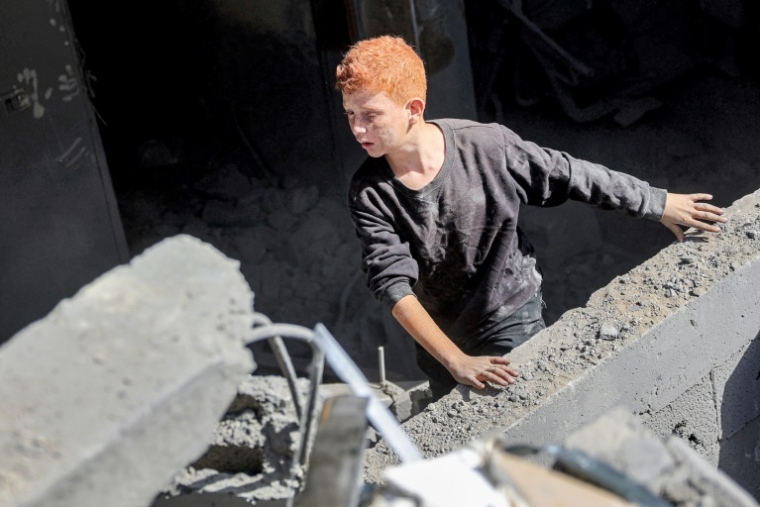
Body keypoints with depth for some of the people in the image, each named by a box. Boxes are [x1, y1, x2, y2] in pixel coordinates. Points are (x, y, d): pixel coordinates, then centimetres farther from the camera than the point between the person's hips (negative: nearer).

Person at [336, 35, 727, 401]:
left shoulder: (486, 147, -24)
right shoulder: (369, 194, -22)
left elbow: (569, 176, -10)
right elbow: (393, 286, -28)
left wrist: (658, 204, -1)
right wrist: (456, 361, -38)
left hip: (511, 322, -2)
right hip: (437, 335, 2)